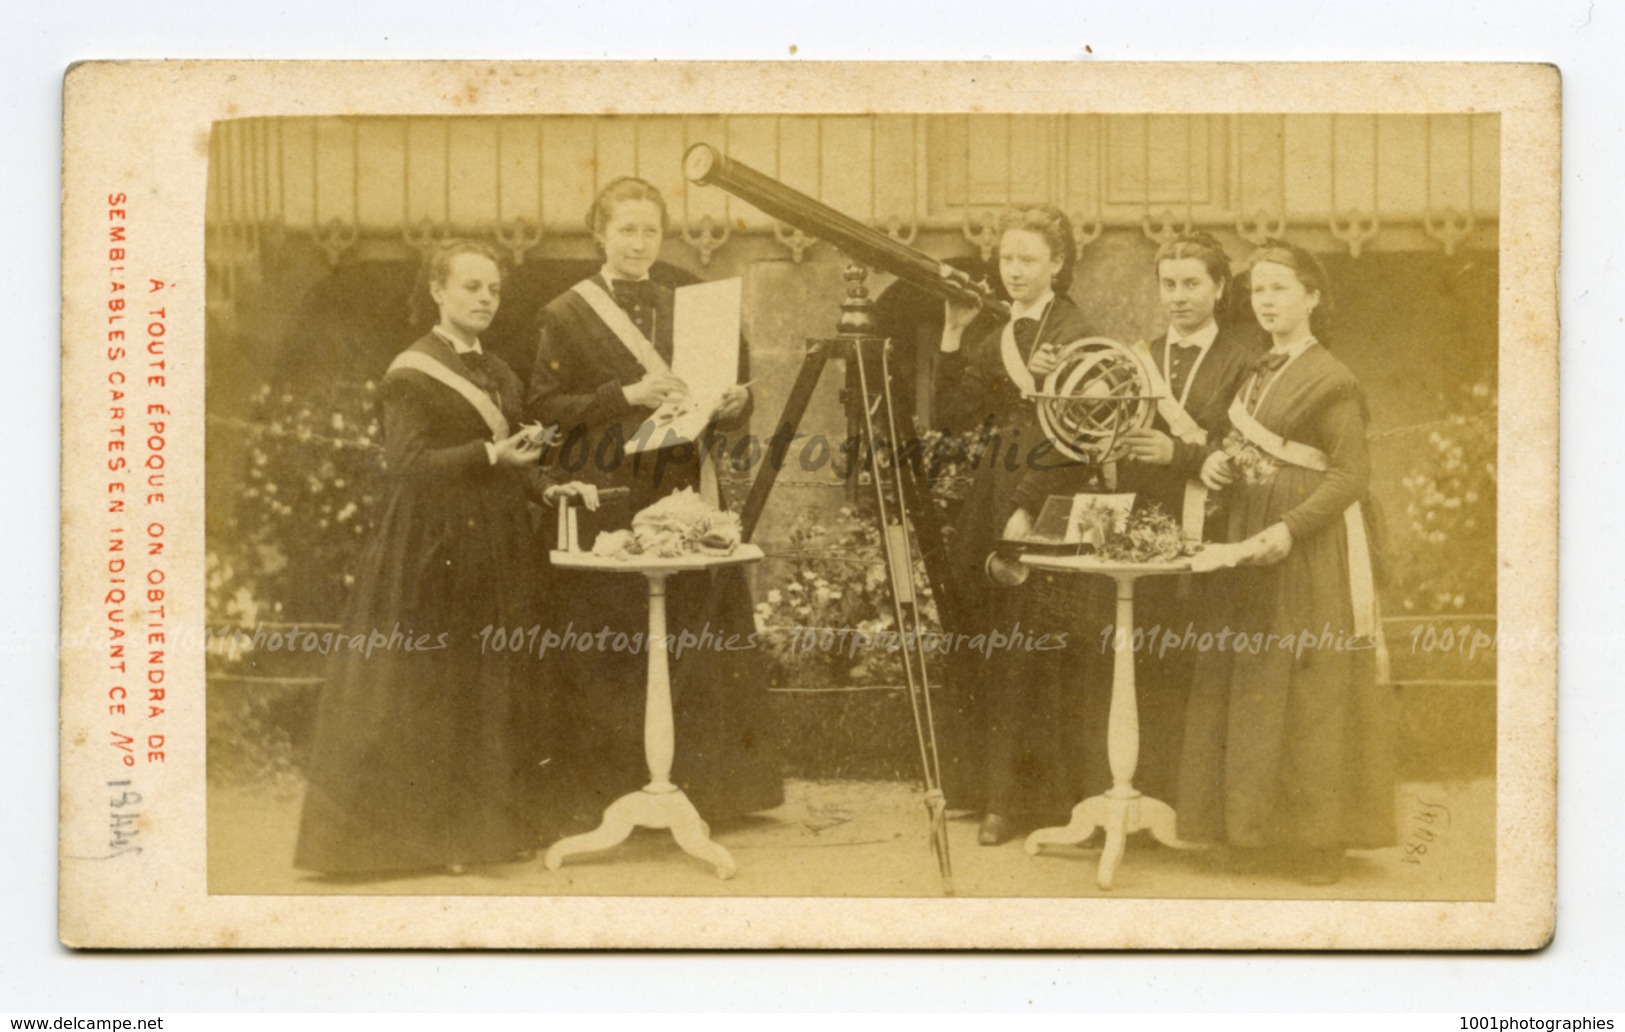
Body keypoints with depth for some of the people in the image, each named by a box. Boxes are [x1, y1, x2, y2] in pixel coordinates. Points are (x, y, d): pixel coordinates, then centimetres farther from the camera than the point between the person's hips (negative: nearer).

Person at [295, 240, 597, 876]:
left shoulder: (497, 375, 14)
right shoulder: (412, 374, -7)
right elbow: (408, 464, -17)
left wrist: (546, 489, -1)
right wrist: (492, 456, -28)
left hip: (497, 552, 7)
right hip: (432, 552, -7)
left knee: (494, 693, 9)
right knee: (427, 698, -3)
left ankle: (491, 824, 16)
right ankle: (421, 831, 5)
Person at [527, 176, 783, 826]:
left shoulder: (683, 310, 17)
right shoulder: (566, 316, 2)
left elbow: (723, 411, 19)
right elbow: (544, 407, -6)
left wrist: (732, 403, -4)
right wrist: (625, 396, -17)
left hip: (682, 500, 4)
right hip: (607, 502, -4)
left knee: (690, 645, 3)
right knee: (610, 654, -4)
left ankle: (692, 786, 11)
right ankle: (607, 791, 3)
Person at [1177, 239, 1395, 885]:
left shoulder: (1330, 380, -10)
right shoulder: (1258, 373, 14)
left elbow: (1351, 472, -15)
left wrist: (1290, 529, -26)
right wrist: (1221, 465, 0)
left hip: (1311, 550, -8)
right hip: (1253, 546, 8)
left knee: (1311, 692, -4)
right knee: (1253, 690, 7)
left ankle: (1320, 839, 2)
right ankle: (1262, 825, 14)